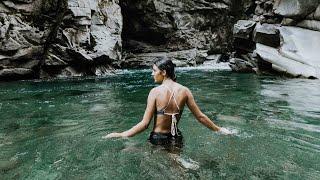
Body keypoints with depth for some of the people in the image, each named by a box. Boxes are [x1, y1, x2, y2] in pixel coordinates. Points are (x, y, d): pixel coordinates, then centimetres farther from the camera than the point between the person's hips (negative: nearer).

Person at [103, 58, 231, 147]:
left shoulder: (156, 92, -16)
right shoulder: (184, 90, -6)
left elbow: (144, 124, -16)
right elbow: (200, 117, -1)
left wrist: (120, 135, -8)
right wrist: (218, 129, 14)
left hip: (158, 139, -3)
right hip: (176, 139, 3)